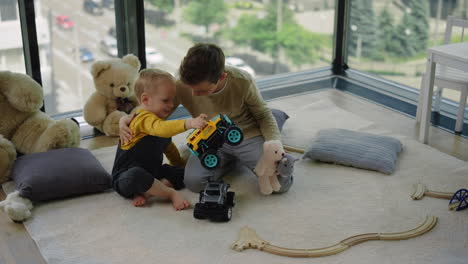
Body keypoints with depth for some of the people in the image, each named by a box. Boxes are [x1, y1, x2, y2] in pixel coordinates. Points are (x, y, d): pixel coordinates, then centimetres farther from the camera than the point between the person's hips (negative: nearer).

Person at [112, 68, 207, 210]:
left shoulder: (159, 120, 13)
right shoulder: (144, 119, -19)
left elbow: (168, 146, 27)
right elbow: (161, 129, -43)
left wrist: (182, 165, 25)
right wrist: (189, 123, -55)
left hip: (152, 172, 10)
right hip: (125, 176, -10)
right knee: (135, 175, -43)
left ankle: (145, 192, -19)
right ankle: (171, 193, -24)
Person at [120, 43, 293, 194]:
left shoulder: (242, 81, -24)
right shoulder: (182, 86, -22)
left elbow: (263, 114, -5)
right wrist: (127, 119, -24)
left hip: (249, 136, -1)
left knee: (281, 182, -20)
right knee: (194, 181, -25)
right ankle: (233, 159, 5)